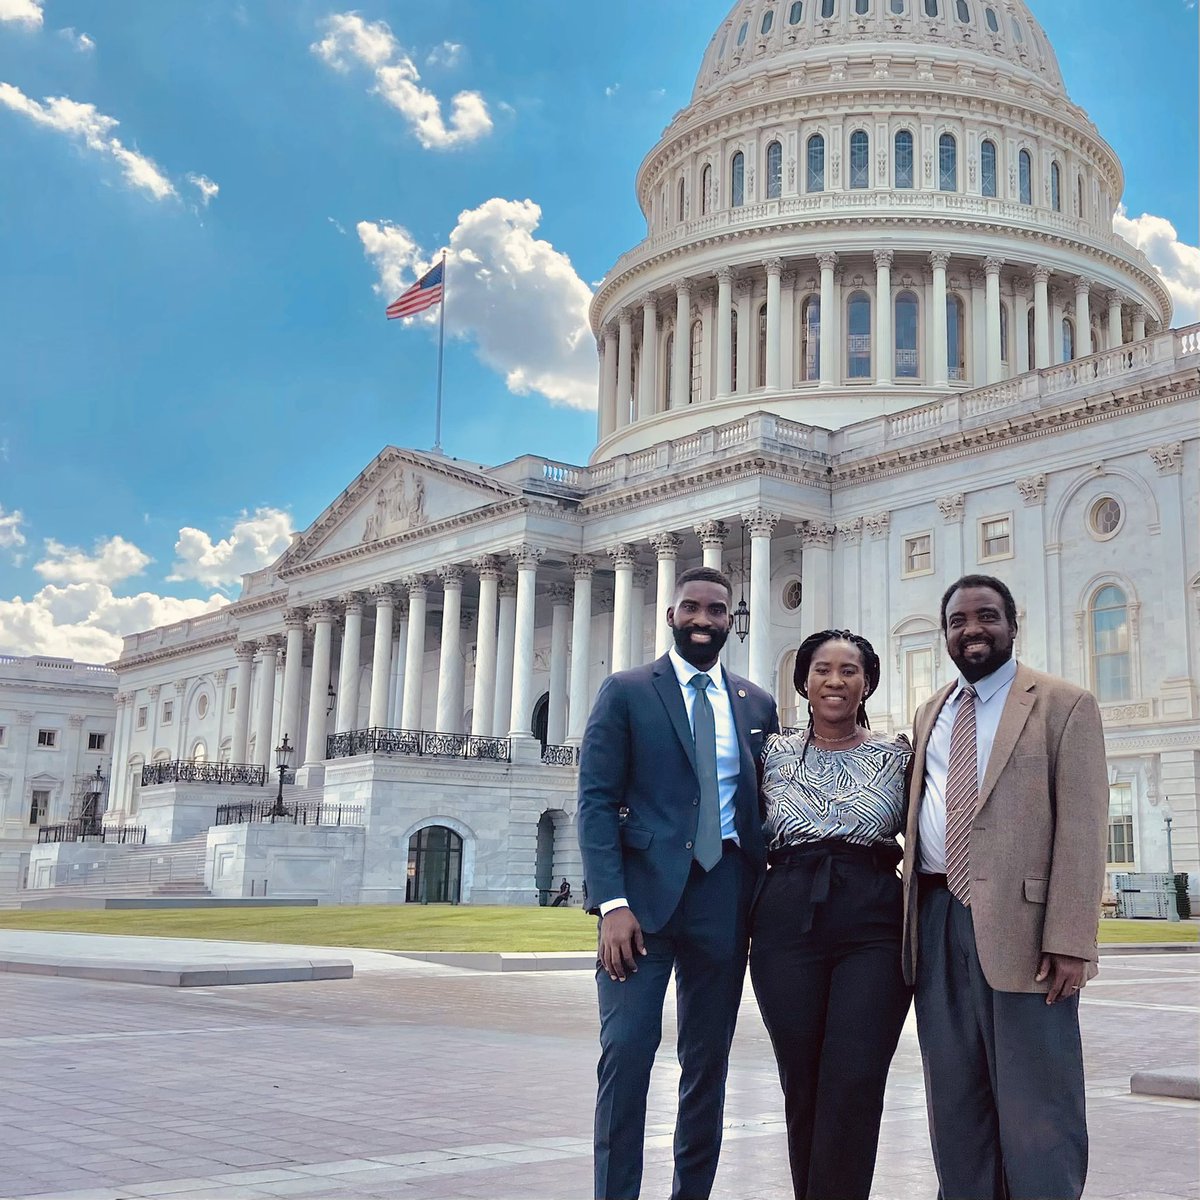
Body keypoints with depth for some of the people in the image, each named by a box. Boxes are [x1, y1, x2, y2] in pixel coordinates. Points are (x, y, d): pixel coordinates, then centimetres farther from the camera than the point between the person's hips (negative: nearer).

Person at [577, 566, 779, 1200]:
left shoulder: (756, 703, 13)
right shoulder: (627, 691, 2)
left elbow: (763, 804, 16)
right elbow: (596, 799, -4)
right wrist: (612, 903, -14)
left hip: (725, 896, 3)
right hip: (645, 889, -3)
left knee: (709, 1058, 9)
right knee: (626, 1048, -9)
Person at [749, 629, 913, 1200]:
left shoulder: (895, 753, 7)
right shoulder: (775, 752, 10)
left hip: (874, 925, -1)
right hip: (788, 921, 1)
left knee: (853, 1088, -9)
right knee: (801, 1086, 6)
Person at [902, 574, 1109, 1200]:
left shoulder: (1065, 706, -1)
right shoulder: (930, 714, 17)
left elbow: (1081, 831, -8)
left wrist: (1068, 940, -16)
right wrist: (913, 912, 12)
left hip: (1020, 924, -5)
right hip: (937, 921, 6)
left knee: (1035, 1112, -1)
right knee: (954, 1102, 12)